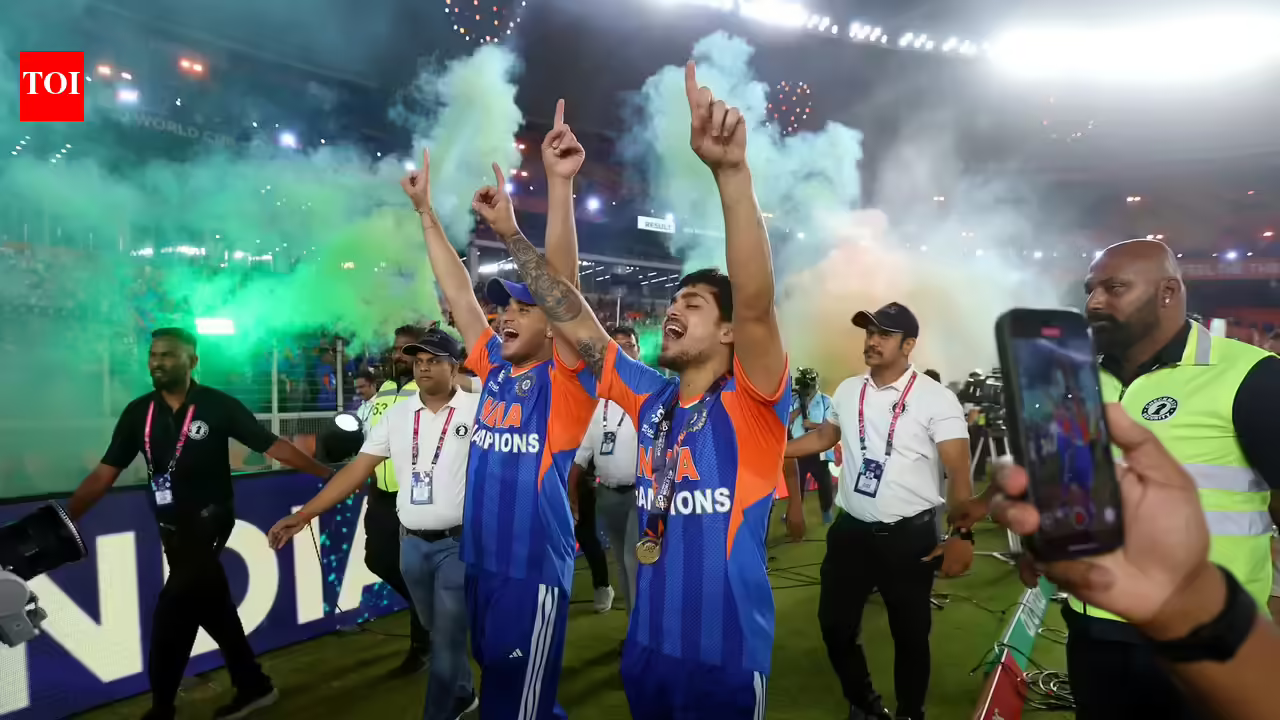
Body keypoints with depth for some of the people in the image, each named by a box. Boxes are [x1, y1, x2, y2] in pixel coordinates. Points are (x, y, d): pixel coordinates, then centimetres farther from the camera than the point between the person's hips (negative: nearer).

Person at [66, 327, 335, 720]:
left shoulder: (218, 406, -12)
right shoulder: (138, 412, 0)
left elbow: (273, 445, -11)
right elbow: (104, 474, 2)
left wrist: (326, 473, -14)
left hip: (208, 523, -5)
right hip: (171, 529, 5)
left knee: (170, 616, -8)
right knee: (213, 609, 14)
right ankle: (254, 687, 29)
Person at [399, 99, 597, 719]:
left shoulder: (564, 381, -11)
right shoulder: (494, 370, 5)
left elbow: (562, 287, -23)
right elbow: (458, 292, 11)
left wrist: (559, 183, -32)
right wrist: (426, 211, 13)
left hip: (534, 570, -7)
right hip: (479, 562, 7)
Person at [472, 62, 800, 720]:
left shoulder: (750, 407, -14)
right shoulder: (650, 401, 1)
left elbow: (757, 304, -32)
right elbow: (577, 324, 4)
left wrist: (732, 172, -43)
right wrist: (511, 235, 2)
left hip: (726, 659, -5)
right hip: (647, 645, 6)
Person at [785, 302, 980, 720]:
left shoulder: (936, 399, -11)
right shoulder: (847, 391, 4)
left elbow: (959, 472, -12)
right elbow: (825, 437, 20)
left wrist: (963, 535, -22)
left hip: (909, 536, -4)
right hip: (850, 530, 5)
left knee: (910, 635, 11)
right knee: (835, 625, 11)